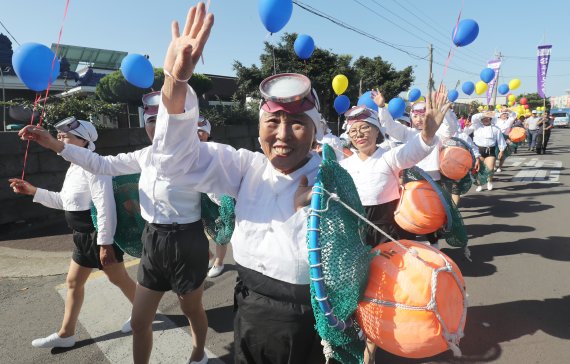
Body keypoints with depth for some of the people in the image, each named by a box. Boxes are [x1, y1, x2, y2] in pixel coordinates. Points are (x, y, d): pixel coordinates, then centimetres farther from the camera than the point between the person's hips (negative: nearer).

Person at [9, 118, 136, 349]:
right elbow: (64, 201, 21)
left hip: (98, 235, -10)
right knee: (73, 282, 17)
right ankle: (65, 334, 32)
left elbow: (106, 206, -26)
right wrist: (32, 191, 15)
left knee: (119, 279, 6)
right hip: (83, 236, 10)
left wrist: (105, 243, -25)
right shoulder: (74, 168, 11)